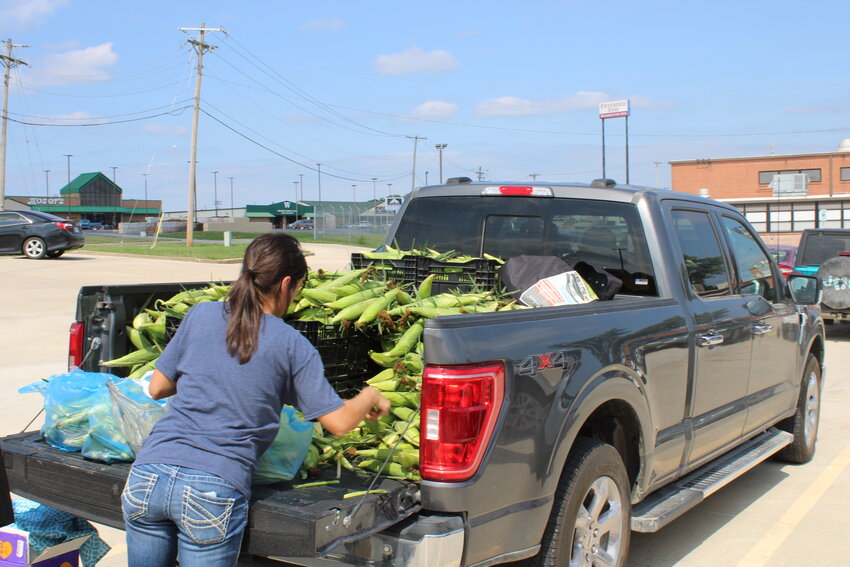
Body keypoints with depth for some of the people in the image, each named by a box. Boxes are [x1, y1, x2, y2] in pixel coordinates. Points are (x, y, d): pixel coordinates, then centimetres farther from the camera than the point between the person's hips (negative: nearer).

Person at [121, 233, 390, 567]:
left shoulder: (201, 315, 7)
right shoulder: (292, 346, 0)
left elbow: (157, 388, 15)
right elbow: (339, 423, 1)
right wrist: (370, 397, 21)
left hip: (149, 474, 3)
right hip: (214, 491, -3)